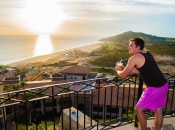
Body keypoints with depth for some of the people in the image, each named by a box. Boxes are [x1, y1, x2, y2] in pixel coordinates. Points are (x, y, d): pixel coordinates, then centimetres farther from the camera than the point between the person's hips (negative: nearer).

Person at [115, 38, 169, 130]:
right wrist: (124, 68, 15)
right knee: (158, 111, 20)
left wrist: (118, 70, 14)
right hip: (163, 85, 9)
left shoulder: (134, 58, -14)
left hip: (154, 88, -9)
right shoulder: (146, 53, 11)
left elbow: (123, 75, -7)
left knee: (139, 109, 9)